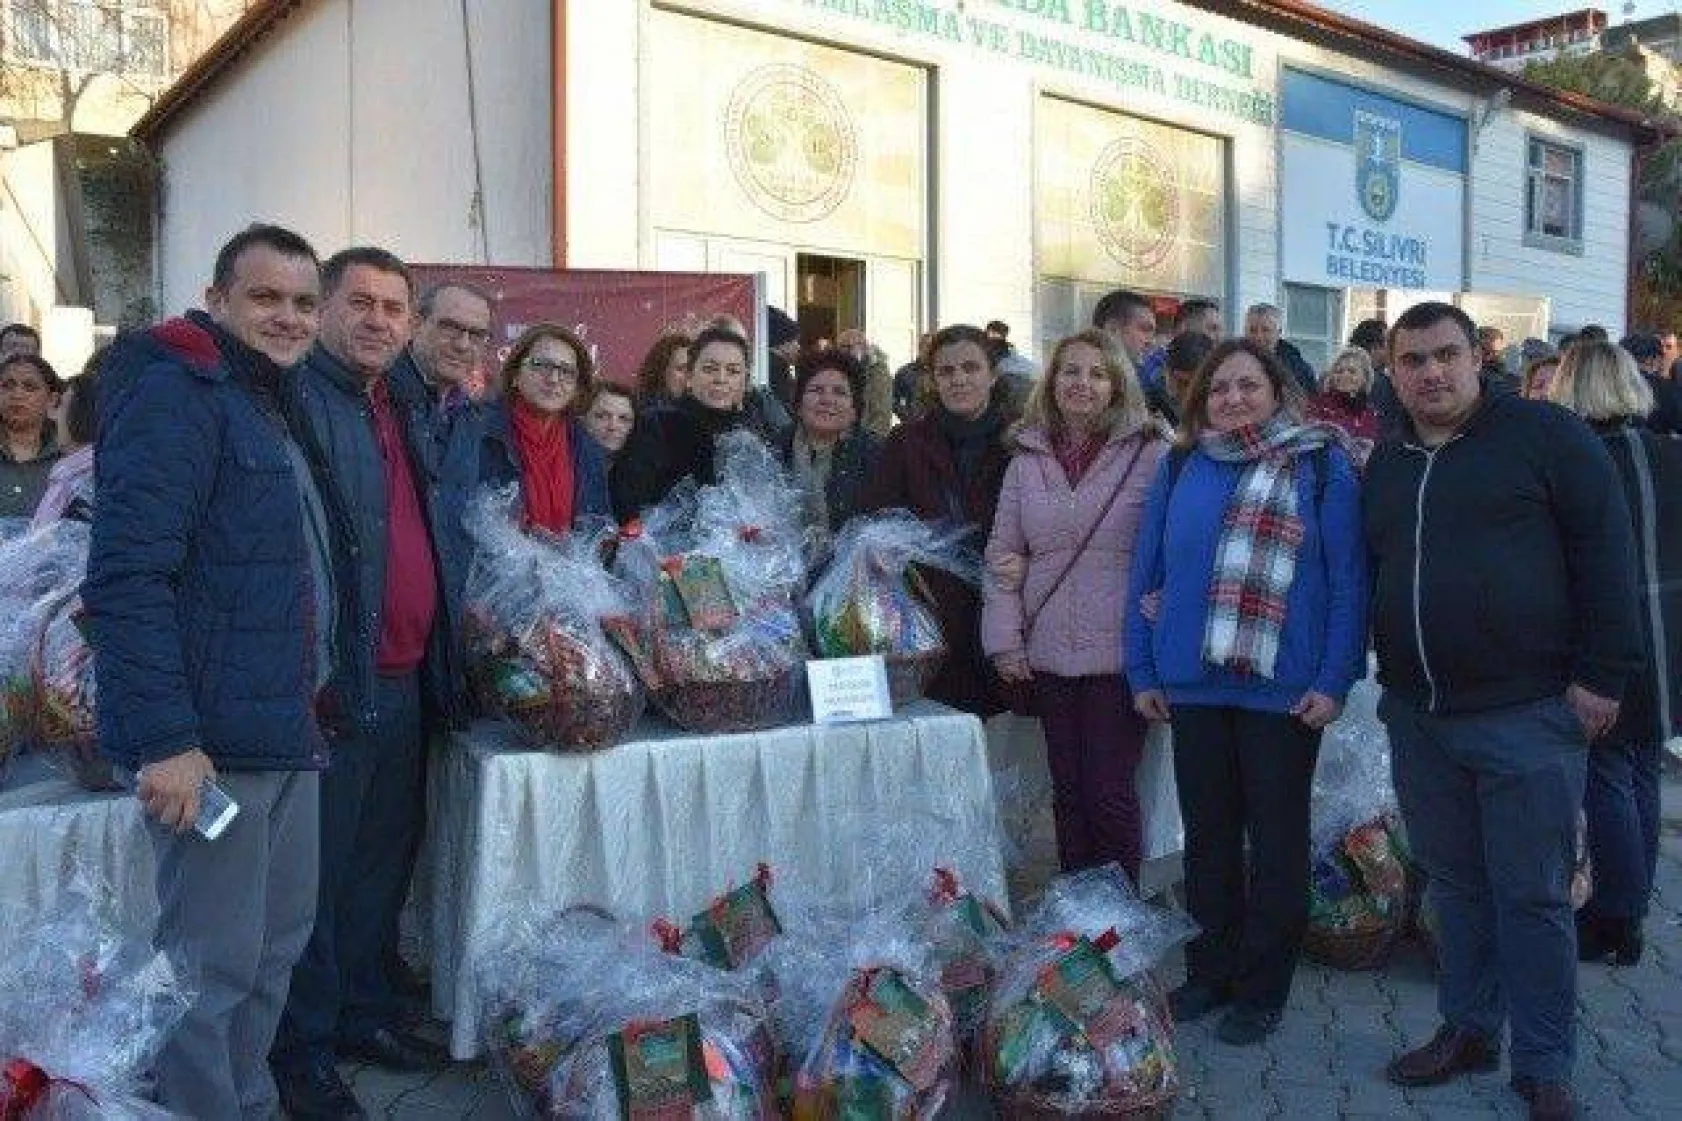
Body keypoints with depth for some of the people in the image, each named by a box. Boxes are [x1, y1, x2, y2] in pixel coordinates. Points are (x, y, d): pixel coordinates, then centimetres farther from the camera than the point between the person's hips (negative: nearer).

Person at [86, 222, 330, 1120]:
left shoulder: (267, 409, 17)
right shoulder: (174, 396, -12)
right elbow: (126, 576, -21)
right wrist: (165, 739, -25)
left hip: (283, 735, 10)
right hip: (207, 743, -9)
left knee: (278, 943, 18)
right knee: (213, 965, 0)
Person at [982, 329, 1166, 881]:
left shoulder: (1150, 454, -4)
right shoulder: (1028, 459, 7)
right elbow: (1002, 554, 8)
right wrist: (1004, 638, 1)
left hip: (1119, 654, -4)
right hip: (1047, 654, 4)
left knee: (1109, 793, 0)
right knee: (1067, 791, 13)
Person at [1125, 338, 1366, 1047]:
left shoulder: (1322, 465, -3)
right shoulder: (1180, 469, 7)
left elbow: (1347, 579, -7)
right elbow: (1147, 575, 8)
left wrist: (1335, 680, -13)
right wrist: (1143, 673, 4)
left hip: (1284, 687, -3)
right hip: (1193, 683, 4)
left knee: (1277, 841, 9)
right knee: (1208, 834, 15)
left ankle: (1262, 988, 22)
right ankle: (1210, 971, 30)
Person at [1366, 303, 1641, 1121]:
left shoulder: (1543, 433, -5)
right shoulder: (1386, 466, 12)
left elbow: (1605, 551, -7)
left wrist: (1602, 674, -11)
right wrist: (1390, 682, 17)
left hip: (1528, 715, -5)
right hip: (1418, 717, 5)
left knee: (1531, 895, 3)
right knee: (1454, 883, 15)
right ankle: (1468, 1029, 30)